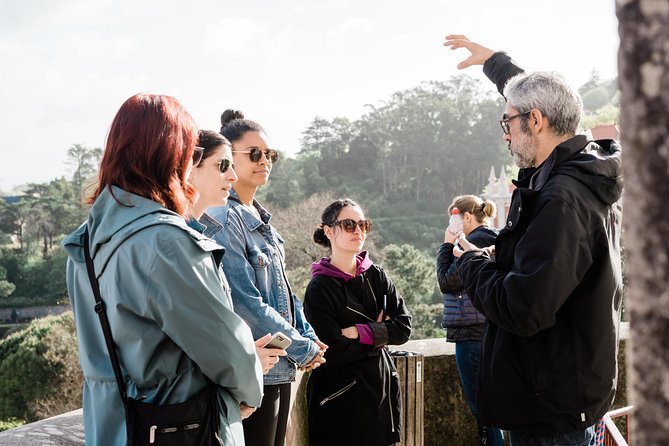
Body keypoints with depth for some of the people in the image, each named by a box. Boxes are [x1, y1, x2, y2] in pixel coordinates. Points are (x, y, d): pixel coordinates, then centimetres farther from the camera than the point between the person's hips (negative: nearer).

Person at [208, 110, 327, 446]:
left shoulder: (260, 218, 13)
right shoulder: (224, 219, -15)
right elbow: (245, 303, -21)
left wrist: (309, 337, 4)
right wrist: (303, 348, -14)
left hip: (279, 368, 9)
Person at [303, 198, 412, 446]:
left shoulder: (376, 276, 6)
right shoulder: (319, 288, -9)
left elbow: (404, 327, -3)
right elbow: (335, 351, -17)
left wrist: (360, 332, -15)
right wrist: (379, 335, -7)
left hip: (380, 388, 5)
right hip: (340, 397, -5)